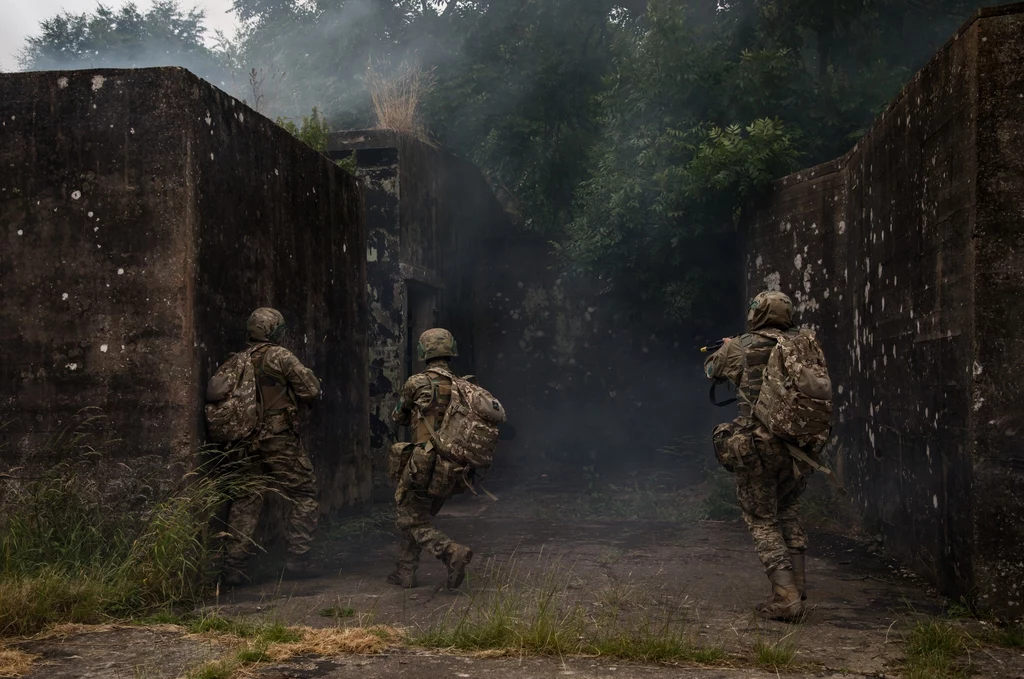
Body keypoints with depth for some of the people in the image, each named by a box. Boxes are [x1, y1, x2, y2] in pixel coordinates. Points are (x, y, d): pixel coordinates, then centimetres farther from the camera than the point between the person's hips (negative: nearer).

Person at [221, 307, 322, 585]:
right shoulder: (279, 356, -8)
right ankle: (297, 560, 6)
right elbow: (311, 389, -10)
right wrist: (293, 396, 11)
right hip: (280, 442, -5)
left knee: (245, 502, 10)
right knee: (303, 495, 8)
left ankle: (233, 566, 8)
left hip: (246, 443, 5)